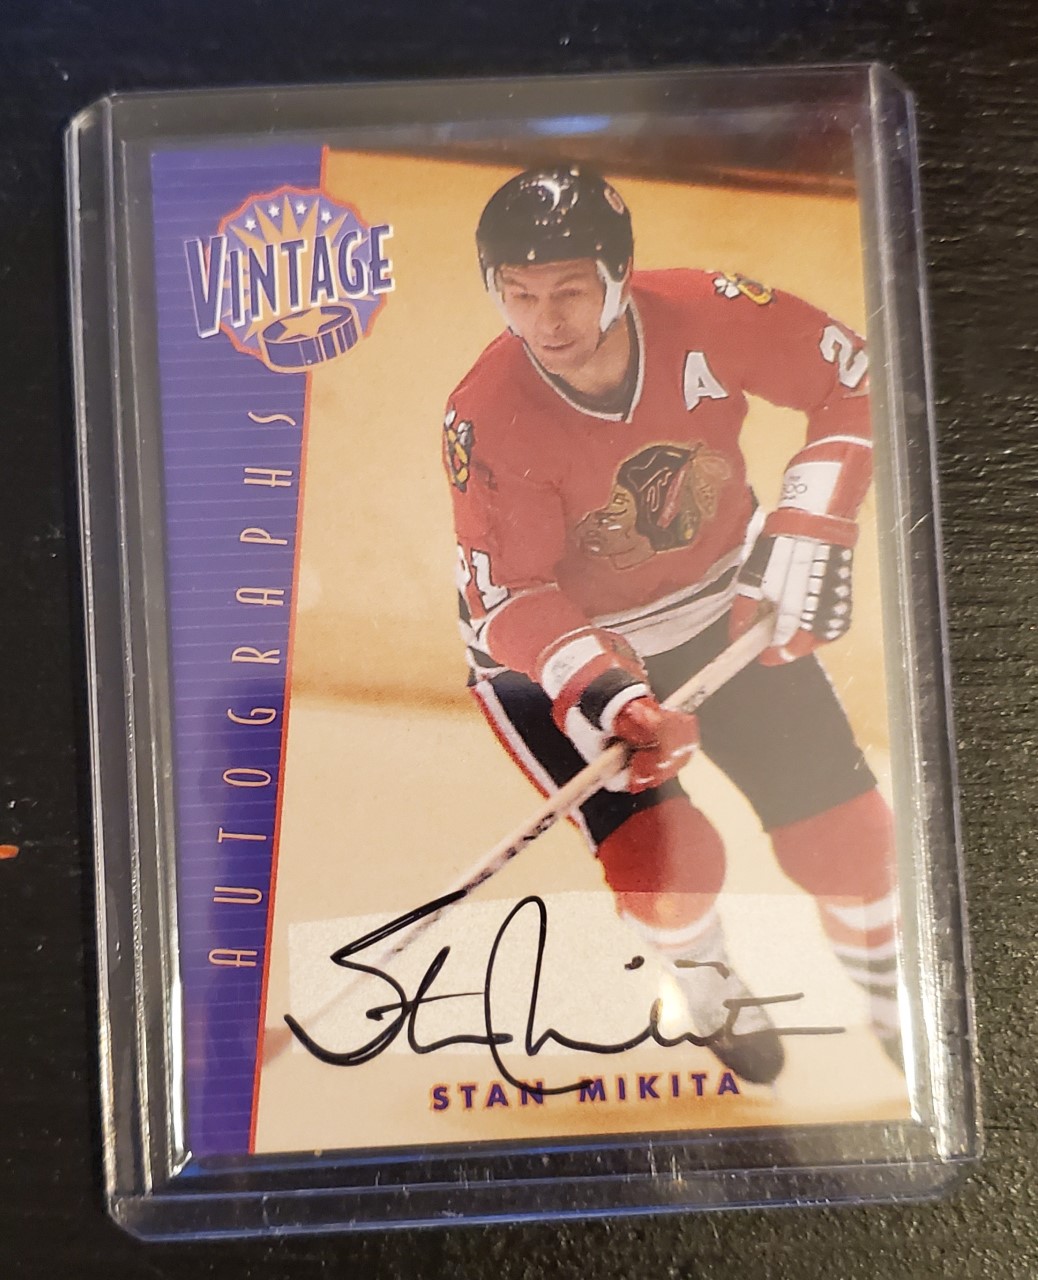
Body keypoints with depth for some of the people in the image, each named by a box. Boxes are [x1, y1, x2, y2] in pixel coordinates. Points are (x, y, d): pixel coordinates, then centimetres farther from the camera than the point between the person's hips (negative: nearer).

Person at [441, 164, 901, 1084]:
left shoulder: (705, 315, -21)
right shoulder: (488, 419, -27)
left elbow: (854, 379, -9)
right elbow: (509, 595, -25)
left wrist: (810, 525, -18)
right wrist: (598, 690, -40)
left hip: (727, 608, 3)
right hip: (556, 648, -2)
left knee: (842, 827, 4)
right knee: (665, 857, -16)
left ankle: (893, 999, 37)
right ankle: (708, 987, 23)